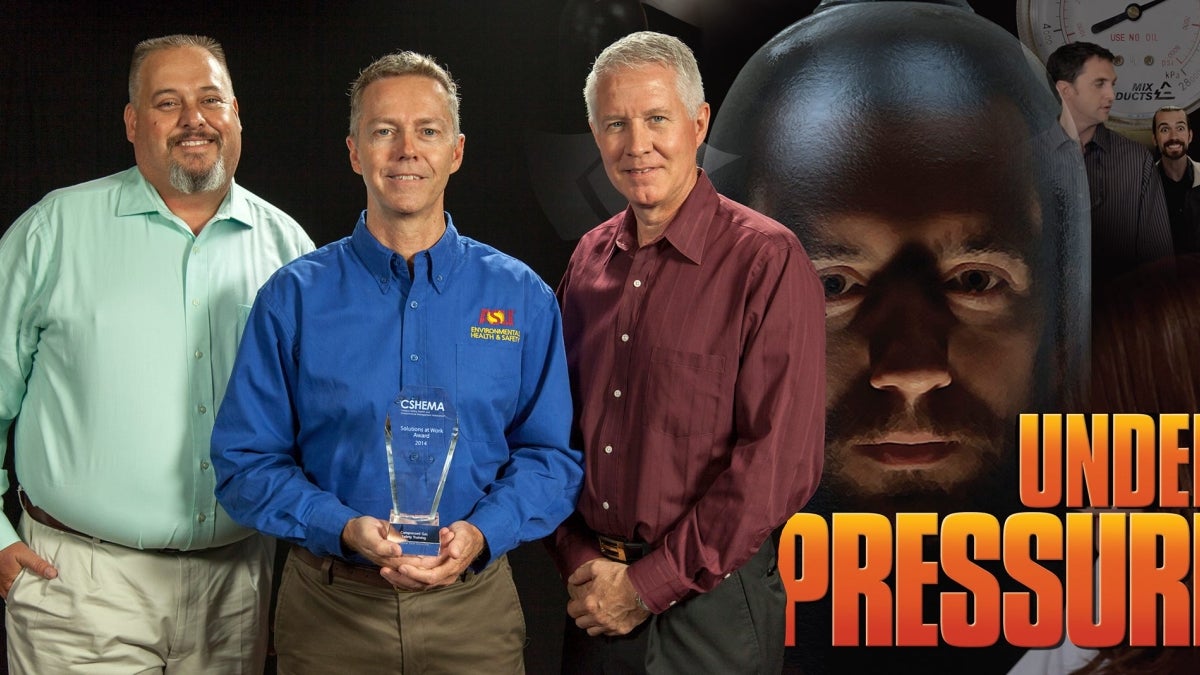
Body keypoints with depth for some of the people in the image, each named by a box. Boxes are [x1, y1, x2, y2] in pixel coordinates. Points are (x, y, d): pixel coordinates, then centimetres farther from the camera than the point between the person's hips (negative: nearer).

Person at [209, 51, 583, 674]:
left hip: (474, 606, 1)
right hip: (329, 612, 0)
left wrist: (480, 533, -15)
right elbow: (244, 459, -2)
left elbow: (551, 454, 2)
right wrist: (345, 528, -17)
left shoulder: (521, 296, 1)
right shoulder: (294, 298, -2)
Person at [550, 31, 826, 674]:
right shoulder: (590, 259, 6)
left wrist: (648, 585, -14)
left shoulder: (767, 260, -11)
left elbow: (779, 463, -16)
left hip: (709, 604, -5)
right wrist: (578, 560, -2)